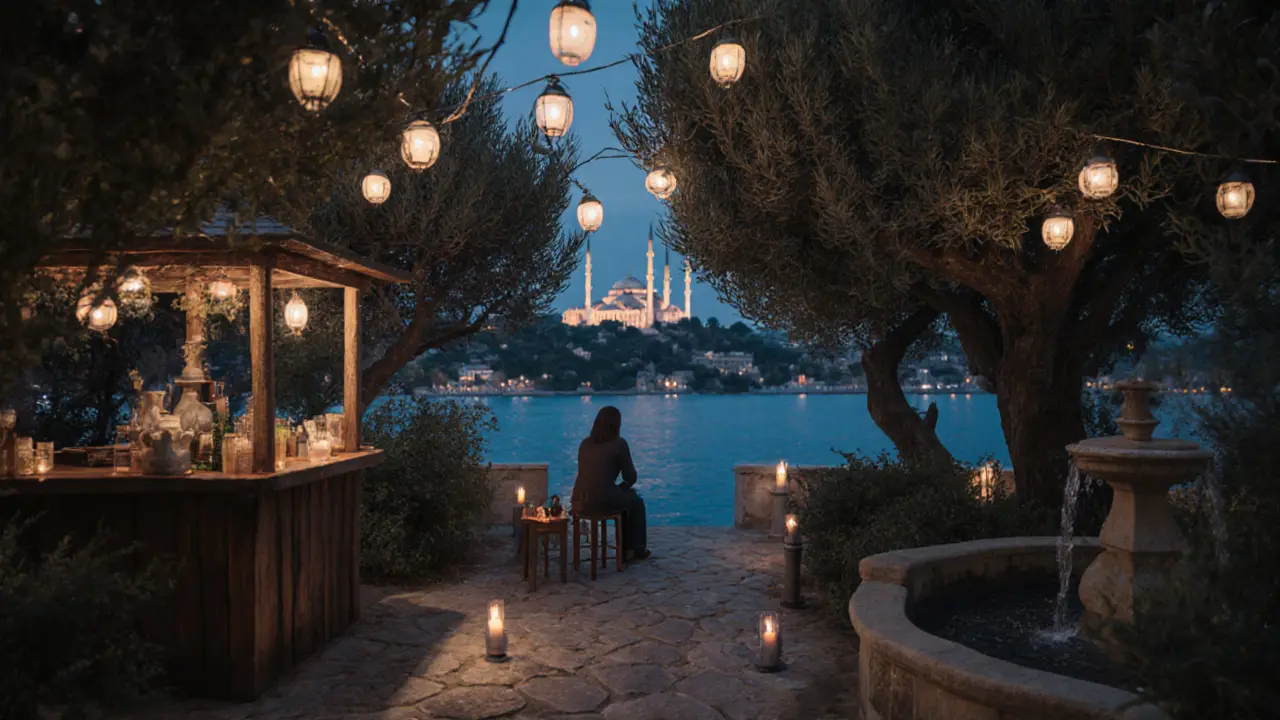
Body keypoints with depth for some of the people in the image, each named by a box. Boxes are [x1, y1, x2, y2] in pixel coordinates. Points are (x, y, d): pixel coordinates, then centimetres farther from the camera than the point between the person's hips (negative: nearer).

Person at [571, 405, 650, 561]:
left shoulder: (585, 443, 10)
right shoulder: (619, 444, -7)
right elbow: (631, 478, -2)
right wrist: (622, 487, 21)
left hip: (579, 501, 6)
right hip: (603, 502, -6)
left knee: (625, 496, 32)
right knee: (637, 502, 24)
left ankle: (626, 548, 39)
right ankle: (635, 549, 32)